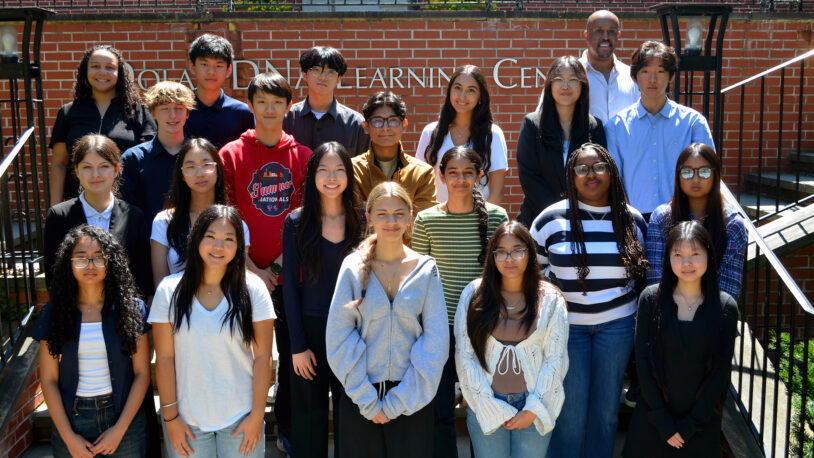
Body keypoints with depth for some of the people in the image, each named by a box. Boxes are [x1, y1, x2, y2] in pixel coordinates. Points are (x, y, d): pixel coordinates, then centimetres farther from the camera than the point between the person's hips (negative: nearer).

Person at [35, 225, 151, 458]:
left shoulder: (132, 308, -4)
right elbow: (49, 380, -1)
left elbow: (142, 373, -4)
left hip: (124, 416, -1)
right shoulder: (53, 313, 0)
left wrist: (120, 428, -10)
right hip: (72, 419, 1)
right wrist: (68, 436, -7)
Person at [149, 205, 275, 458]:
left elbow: (262, 357, -5)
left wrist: (257, 415, -6)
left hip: (240, 419, 0)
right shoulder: (169, 290, -4)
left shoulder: (253, 288, -6)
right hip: (187, 421, 1)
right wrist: (170, 416, -3)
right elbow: (164, 358, -3)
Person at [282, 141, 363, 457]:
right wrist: (297, 344, -7)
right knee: (309, 415, 10)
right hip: (310, 327, -1)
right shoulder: (296, 222, -3)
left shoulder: (361, 221, 1)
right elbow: (290, 286, -3)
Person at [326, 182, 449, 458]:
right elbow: (339, 337, -5)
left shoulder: (425, 269, -2)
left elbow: (435, 342, -4)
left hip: (412, 398, 0)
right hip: (360, 396, 0)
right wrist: (367, 400, -9)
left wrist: (399, 401, -8)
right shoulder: (354, 267, -3)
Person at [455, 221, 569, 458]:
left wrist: (533, 410, -7)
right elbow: (465, 356, -4)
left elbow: (555, 360, -2)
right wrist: (492, 408, -8)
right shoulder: (474, 294, -2)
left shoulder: (551, 299, -1)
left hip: (534, 406, 0)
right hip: (486, 406, 0)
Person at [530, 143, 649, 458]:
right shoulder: (551, 219, -5)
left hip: (617, 324, 2)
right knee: (571, 412, 2)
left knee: (607, 408, 11)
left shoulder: (633, 220, 2)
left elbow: (641, 274, 12)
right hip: (566, 324, -2)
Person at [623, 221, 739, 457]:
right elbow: (642, 361, -6)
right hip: (652, 419, 0)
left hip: (702, 423, 0)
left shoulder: (726, 307, -7)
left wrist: (691, 424, -8)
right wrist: (662, 421, -9)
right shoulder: (651, 299, -8)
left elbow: (722, 371, -5)